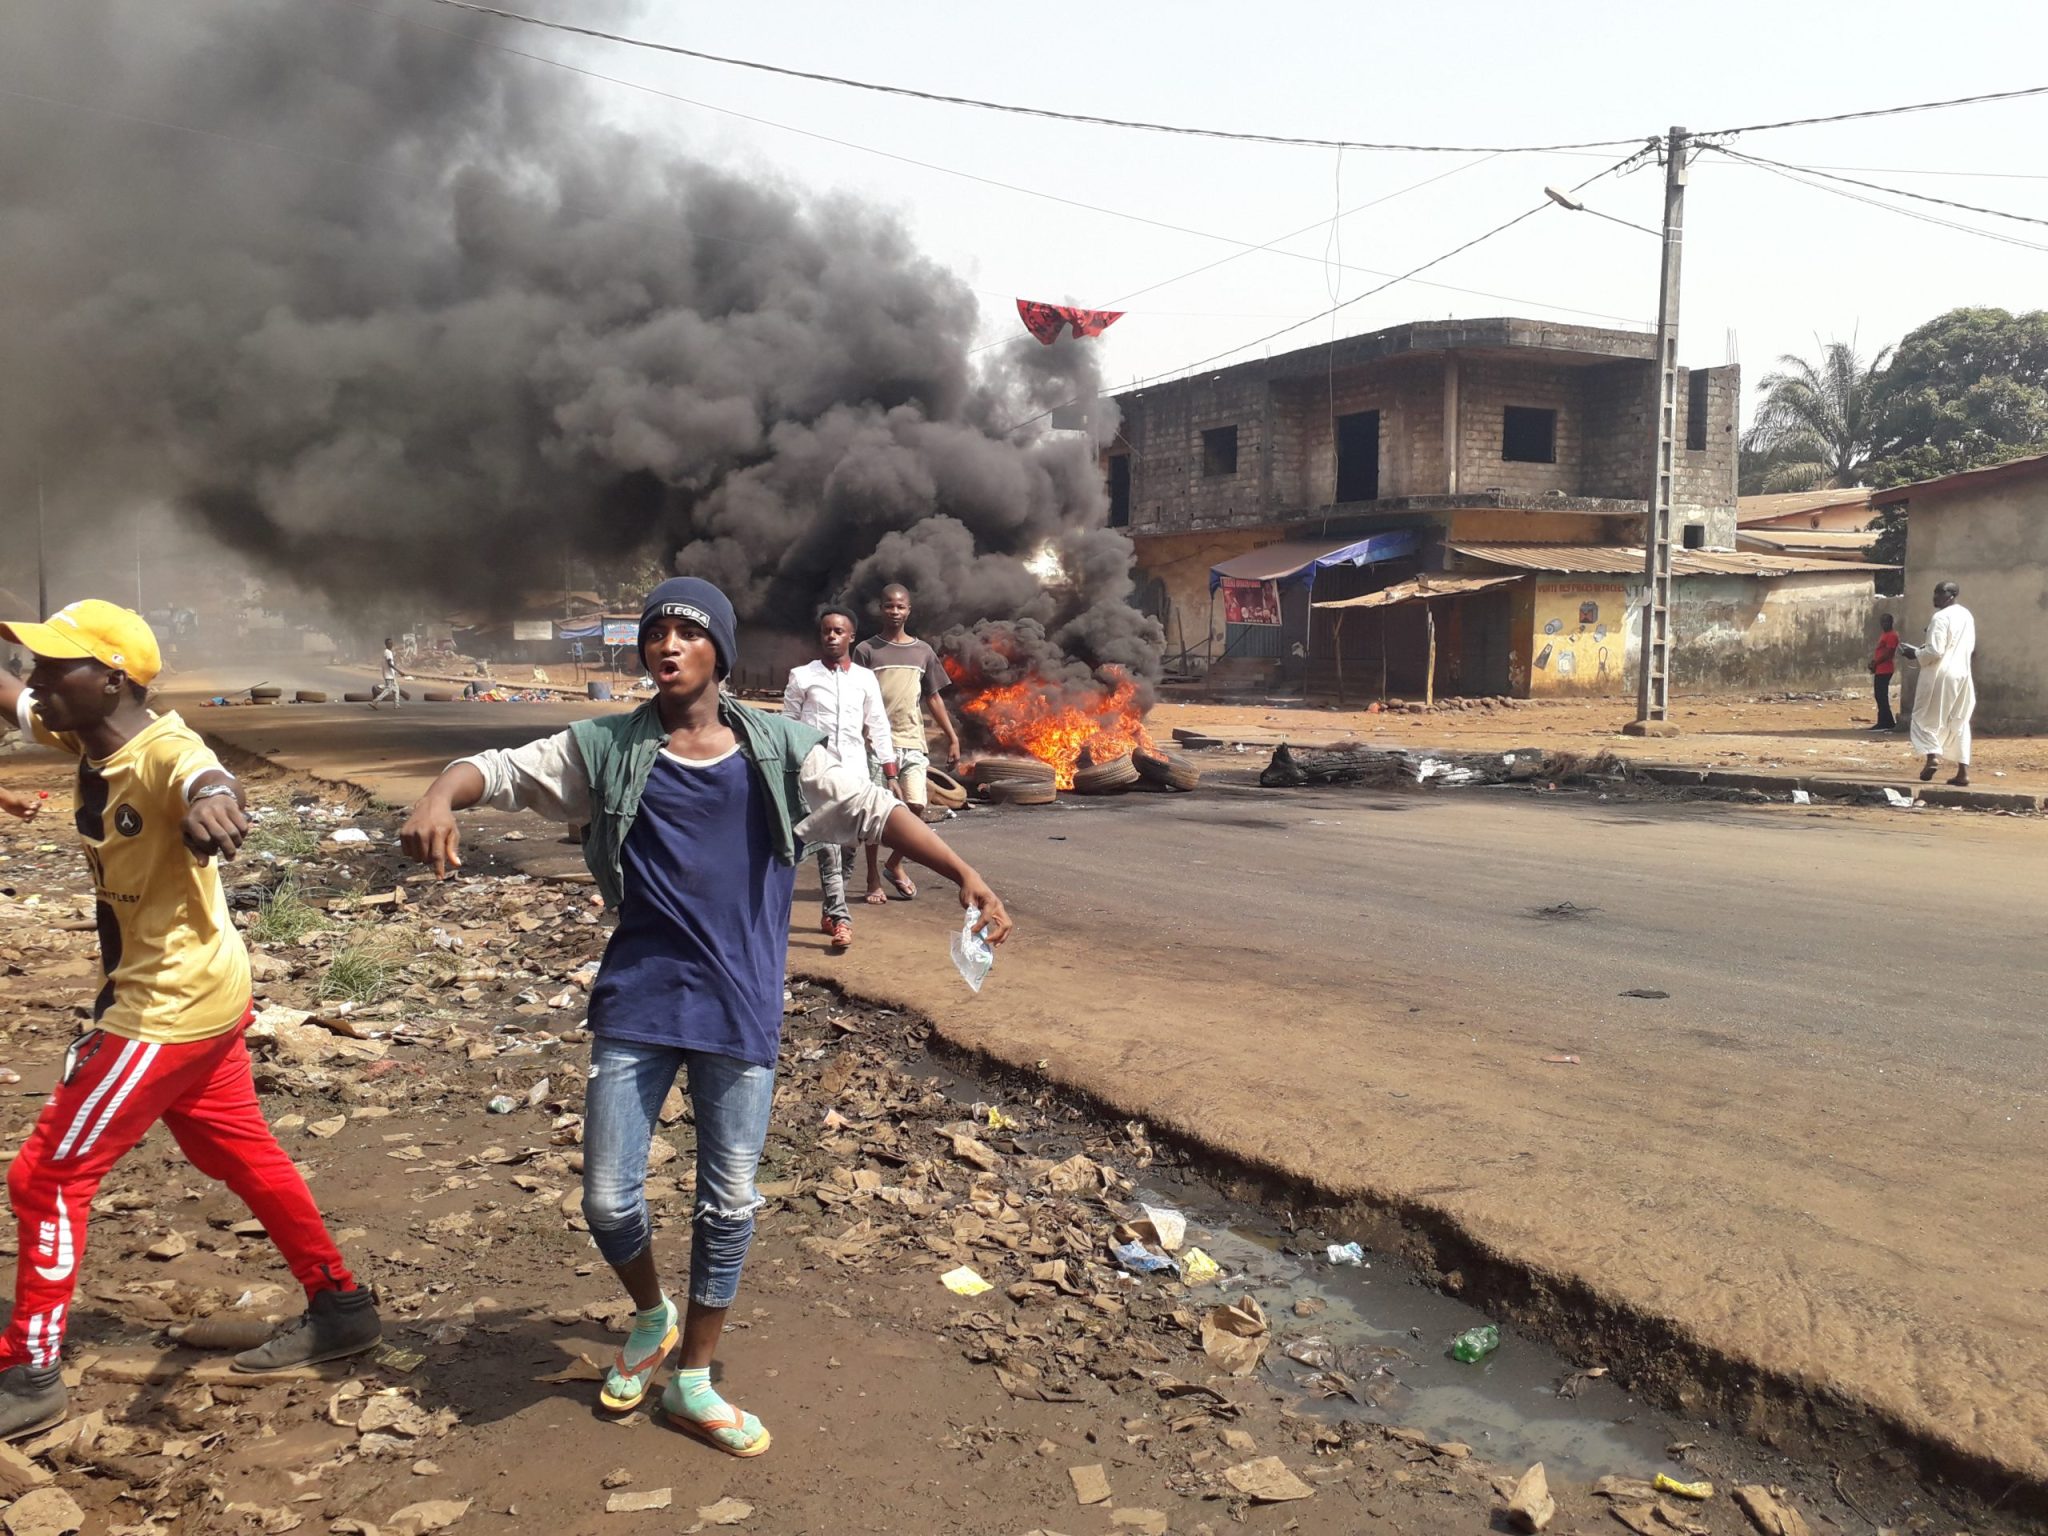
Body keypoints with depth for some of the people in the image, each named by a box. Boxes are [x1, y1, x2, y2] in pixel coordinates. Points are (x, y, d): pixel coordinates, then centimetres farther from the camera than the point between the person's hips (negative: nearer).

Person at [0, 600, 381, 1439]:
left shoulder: (163, 749, -26)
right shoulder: (83, 733, 1)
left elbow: (205, 776, -49)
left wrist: (209, 800, -73)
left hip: (175, 1009, -10)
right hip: (201, 996, 10)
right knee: (241, 1153, 19)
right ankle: (339, 1306, 32)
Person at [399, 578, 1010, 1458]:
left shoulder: (779, 750, 1)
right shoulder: (606, 748, 1)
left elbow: (874, 809, -1)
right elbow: (498, 769, -2)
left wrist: (965, 874, -13)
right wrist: (439, 798, -25)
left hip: (741, 1011, 0)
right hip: (637, 1003, 0)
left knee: (729, 1205, 8)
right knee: (608, 1199, 4)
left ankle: (692, 1381, 29)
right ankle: (651, 1316, 38)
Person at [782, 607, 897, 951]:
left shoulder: (865, 679, 9)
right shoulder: (802, 677, 3)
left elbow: (879, 729, 12)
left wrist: (890, 775, 8)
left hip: (855, 773, 3)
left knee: (847, 847, 5)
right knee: (827, 845, -12)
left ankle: (831, 910, 21)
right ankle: (841, 918, -15)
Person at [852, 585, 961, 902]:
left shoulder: (923, 651, 11)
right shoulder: (866, 650, 2)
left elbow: (934, 698, 15)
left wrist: (953, 738, 11)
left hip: (913, 742, 2)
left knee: (916, 807, -8)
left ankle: (896, 864, 16)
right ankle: (873, 879, 12)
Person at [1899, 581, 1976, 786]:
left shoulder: (1941, 618, -15)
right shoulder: (1967, 616, 12)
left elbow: (1935, 652, -20)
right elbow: (1971, 648, 21)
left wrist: (1915, 653, -4)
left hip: (1940, 674, -8)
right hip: (1962, 674, 8)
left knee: (1925, 717, 4)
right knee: (1959, 722, 9)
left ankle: (1933, 755, -15)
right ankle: (1963, 771, 7)